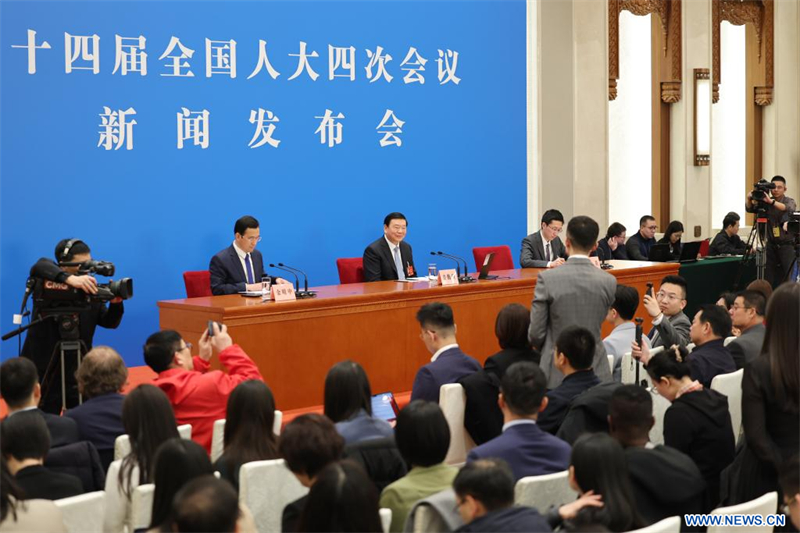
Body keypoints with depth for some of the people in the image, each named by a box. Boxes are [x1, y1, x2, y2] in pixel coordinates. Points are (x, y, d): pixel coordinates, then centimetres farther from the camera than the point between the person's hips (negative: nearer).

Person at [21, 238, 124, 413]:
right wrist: (70, 279, -49)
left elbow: (109, 322, 4)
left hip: (79, 374, 3)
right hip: (44, 374, -3)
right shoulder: (47, 284, -9)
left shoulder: (91, 290, 2)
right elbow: (40, 267, -31)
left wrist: (116, 304, -18)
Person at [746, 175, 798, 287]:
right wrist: (749, 199, -25)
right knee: (770, 280, -1)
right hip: (771, 245, 3)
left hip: (786, 245, -3)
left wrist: (771, 201, -38)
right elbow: (749, 209, -3)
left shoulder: (790, 201, -2)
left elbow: (789, 208, -24)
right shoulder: (765, 203, 6)